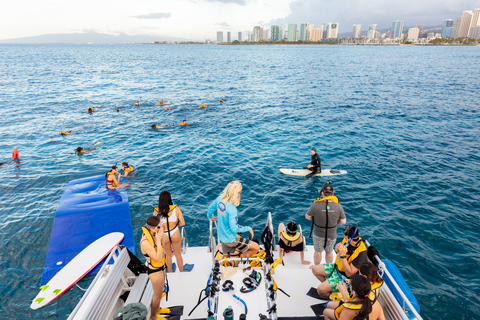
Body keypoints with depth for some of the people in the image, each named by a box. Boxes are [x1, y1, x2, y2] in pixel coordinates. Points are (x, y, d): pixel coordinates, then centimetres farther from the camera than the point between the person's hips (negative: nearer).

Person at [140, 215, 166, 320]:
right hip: (155, 272, -8)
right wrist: (158, 240, -37)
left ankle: (157, 308, 54)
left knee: (159, 291, 30)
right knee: (157, 295, 15)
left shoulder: (153, 235, -9)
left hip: (161, 268, 8)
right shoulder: (145, 243, -35)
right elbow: (158, 259, -35)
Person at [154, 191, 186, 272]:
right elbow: (183, 223, -14)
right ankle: (181, 272, 38)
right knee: (178, 255, 21)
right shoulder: (176, 208, -16)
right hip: (175, 234, -1)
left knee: (168, 255, 26)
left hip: (164, 236, 1)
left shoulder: (156, 211, -14)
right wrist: (175, 224, 4)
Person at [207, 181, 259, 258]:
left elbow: (210, 209, 7)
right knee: (256, 247, -1)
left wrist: (211, 217, 29)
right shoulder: (232, 210, -32)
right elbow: (234, 229, -26)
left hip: (222, 237, 9)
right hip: (231, 240, -8)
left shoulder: (219, 199, -10)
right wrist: (248, 228, -12)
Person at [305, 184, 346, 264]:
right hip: (332, 236, 1)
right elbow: (343, 221, -8)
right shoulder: (339, 207, -19)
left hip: (318, 234, -1)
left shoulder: (315, 205, -25)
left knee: (318, 252, 23)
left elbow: (307, 217, -10)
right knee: (329, 252, 25)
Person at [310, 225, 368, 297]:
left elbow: (349, 274, -33)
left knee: (320, 290, -17)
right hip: (337, 267, 8)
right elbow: (336, 248, 5)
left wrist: (343, 255, -39)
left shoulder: (361, 253, -35)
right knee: (314, 269, 10)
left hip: (345, 276, -8)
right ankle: (328, 286, 23)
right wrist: (338, 247, -20)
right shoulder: (348, 240, -15)